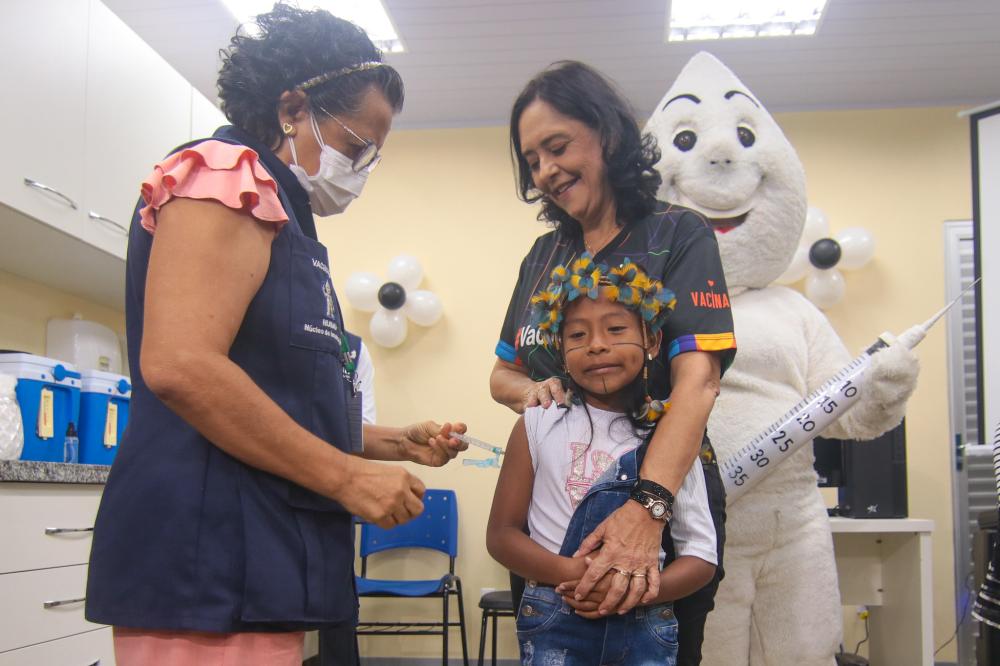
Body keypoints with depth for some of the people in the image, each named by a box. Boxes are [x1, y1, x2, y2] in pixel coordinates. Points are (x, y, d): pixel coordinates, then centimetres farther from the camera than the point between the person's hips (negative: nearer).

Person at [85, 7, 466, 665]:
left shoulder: (283, 216, 23)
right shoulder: (225, 174, -7)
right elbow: (179, 366, -22)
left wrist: (394, 442, 15)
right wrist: (348, 477, -16)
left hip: (265, 559, 10)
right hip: (209, 560, -10)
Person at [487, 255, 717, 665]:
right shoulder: (539, 425, -1)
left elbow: (702, 554, 2)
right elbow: (501, 533, -1)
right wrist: (569, 572, -17)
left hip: (645, 630, 1)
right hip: (554, 626, -1)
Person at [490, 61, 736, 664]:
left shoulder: (678, 235, -7)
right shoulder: (544, 255, 12)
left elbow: (696, 380, -20)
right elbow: (503, 372, 18)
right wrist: (530, 391, -8)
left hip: (663, 508, -5)